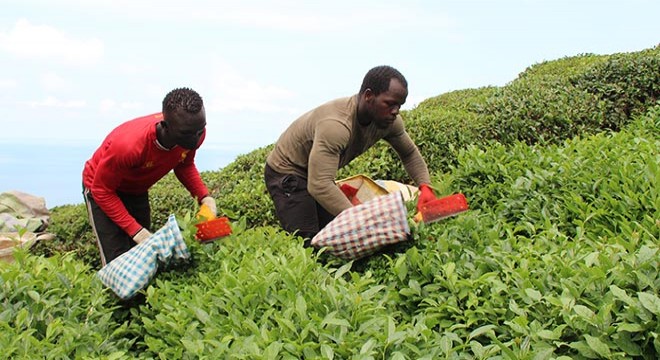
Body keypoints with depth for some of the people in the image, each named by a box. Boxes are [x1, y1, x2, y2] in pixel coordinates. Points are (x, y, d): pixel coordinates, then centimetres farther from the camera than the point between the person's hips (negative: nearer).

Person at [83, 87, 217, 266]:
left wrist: (203, 196, -17)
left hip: (137, 190, 6)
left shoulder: (194, 132, -25)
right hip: (103, 187, -6)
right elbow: (102, 191, -26)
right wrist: (136, 231, -31)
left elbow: (184, 165, -1)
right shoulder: (128, 144, -42)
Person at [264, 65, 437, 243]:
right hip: (285, 173, -8)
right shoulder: (336, 124, -39)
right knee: (308, 245, -16)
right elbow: (319, 185, -46)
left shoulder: (389, 120, -13)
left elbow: (410, 154, 4)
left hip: (320, 173, 8)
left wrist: (425, 186, -15)